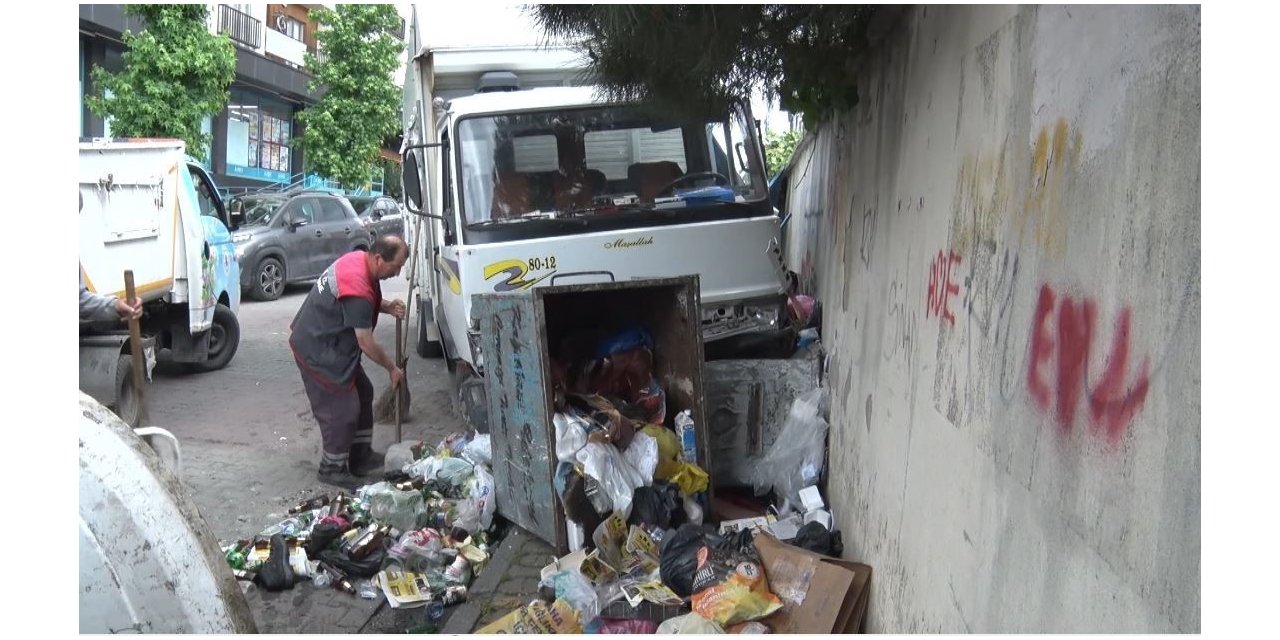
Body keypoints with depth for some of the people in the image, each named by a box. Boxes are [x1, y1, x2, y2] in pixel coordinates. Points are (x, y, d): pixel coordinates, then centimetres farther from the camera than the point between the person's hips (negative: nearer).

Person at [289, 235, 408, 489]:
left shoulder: (359, 259, -3)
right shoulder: (358, 290, -32)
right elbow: (366, 343, -24)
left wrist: (386, 307, -3)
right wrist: (392, 368, -10)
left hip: (328, 342, 10)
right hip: (318, 351, -10)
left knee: (362, 393, 15)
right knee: (341, 408, -3)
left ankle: (361, 456, 25)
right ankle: (332, 468, 13)